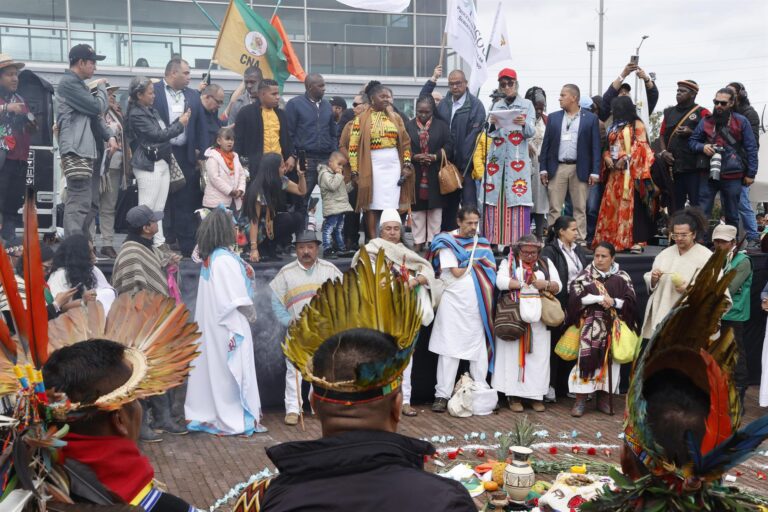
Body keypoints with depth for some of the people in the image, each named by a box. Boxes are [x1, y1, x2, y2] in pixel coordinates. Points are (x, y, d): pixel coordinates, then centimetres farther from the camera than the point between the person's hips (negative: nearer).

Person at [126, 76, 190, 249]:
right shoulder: (136, 115, -11)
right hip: (148, 165, -8)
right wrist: (180, 124, -9)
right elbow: (157, 135, -17)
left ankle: (159, 242, 15)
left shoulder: (152, 110, 14)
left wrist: (179, 120, 3)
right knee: (147, 208, -6)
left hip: (163, 163, 8)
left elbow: (164, 131, 17)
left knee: (159, 208, 10)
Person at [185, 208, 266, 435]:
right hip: (229, 326, -8)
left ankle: (204, 414, 20)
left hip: (210, 324, 9)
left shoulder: (209, 258, 7)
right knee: (232, 370, 0)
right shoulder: (226, 260, -19)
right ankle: (235, 420, 7)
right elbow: (238, 298, -17)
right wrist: (251, 314, -3)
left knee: (211, 366, 13)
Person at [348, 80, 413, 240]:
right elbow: (353, 147, -3)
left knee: (391, 206, 2)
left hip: (394, 165, 3)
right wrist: (355, 172, -8)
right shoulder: (361, 119, 1)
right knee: (373, 206, -2)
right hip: (372, 165, -3)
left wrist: (407, 165, 2)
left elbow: (405, 142, 12)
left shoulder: (395, 117, 11)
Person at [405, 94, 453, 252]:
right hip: (415, 175, 0)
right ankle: (419, 242, 12)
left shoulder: (441, 125, 5)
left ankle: (433, 241, 10)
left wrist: (435, 156, -15)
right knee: (417, 209, 4)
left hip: (435, 175, 0)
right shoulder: (408, 126, 4)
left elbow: (449, 146, -1)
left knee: (435, 208, 2)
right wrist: (415, 157, -16)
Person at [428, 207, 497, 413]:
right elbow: (457, 272, -10)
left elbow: (492, 267, 6)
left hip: (479, 304, 4)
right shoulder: (448, 243, -1)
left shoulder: (482, 243, 14)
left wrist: (469, 263, -6)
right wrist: (477, 261, 0)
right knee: (450, 349, -4)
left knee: (480, 348, 5)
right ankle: (442, 395, -2)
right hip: (454, 303, -4)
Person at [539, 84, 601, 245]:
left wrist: (595, 172, -5)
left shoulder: (591, 118, 3)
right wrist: (543, 169, 2)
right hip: (557, 168, 2)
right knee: (554, 209, 2)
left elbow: (595, 146, 1)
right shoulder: (553, 118, 9)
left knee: (580, 208, 3)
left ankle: (581, 242, 9)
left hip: (580, 169, -2)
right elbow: (546, 144, 9)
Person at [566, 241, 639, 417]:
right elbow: (576, 297, -8)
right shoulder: (585, 275, 5)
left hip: (613, 327, 2)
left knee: (609, 360, 3)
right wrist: (600, 298, -15)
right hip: (590, 326, -2)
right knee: (587, 358, -10)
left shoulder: (622, 277, 7)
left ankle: (604, 398, 12)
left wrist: (613, 301, -16)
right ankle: (580, 400, -8)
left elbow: (630, 301, 0)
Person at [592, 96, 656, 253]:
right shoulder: (613, 126, 19)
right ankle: (613, 240, 7)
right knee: (612, 205, 3)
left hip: (631, 171, -7)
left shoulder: (637, 125, 0)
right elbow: (607, 146, 19)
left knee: (632, 205, -10)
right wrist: (606, 157, -1)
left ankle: (637, 241, -9)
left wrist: (626, 159, -18)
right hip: (615, 171, 7)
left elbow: (641, 148, -9)